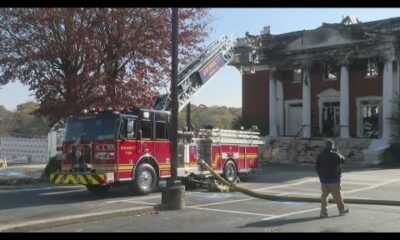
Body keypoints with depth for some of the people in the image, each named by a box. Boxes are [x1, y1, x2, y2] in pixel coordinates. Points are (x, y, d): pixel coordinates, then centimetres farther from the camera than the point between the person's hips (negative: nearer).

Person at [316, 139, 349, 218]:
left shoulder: (320, 156, 1)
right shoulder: (334, 155, -15)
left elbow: (317, 167, 4)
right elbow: (343, 160, 0)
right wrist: (339, 152, 15)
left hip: (323, 179, 4)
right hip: (333, 179, -4)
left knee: (324, 195, 10)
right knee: (337, 195, 9)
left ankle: (323, 211, 7)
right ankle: (342, 210, 24)